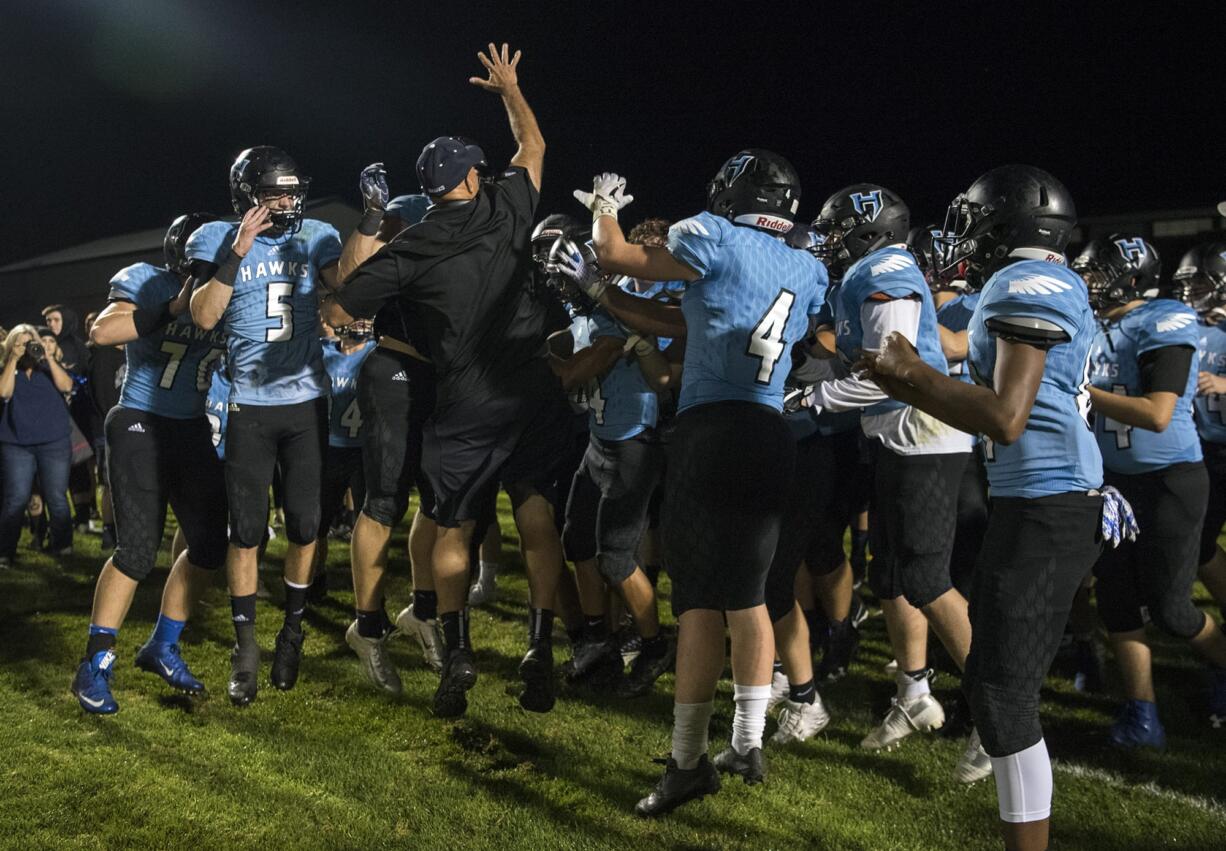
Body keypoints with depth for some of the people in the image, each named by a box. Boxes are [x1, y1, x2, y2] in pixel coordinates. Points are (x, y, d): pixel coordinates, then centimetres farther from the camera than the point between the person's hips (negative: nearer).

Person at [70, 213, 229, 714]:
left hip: (193, 430, 6)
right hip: (141, 427, -6)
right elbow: (101, 332, -22)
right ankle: (95, 665, 5)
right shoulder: (148, 283, -7)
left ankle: (162, 648, 21)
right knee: (138, 550, -10)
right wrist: (174, 309, -22)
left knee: (211, 544, 3)